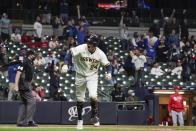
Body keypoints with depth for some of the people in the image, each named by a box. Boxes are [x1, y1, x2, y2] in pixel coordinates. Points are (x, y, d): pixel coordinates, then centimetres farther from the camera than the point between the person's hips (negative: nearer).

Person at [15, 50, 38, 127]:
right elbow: (18, 73, -19)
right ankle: (28, 121, -11)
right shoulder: (24, 62, -12)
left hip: (27, 85, 10)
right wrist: (16, 85, -26)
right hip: (24, 85, -10)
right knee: (32, 102, -11)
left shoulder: (31, 63, 17)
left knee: (24, 103, 11)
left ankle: (20, 122, 13)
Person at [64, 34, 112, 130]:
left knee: (93, 96, -23)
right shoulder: (81, 49, -19)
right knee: (80, 99, 9)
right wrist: (65, 64, -33)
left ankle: (94, 116, -1)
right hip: (80, 76, 1)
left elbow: (107, 65, -7)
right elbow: (70, 53, -20)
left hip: (92, 76, -1)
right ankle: (80, 120, 27)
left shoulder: (100, 54, -14)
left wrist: (109, 73, -26)